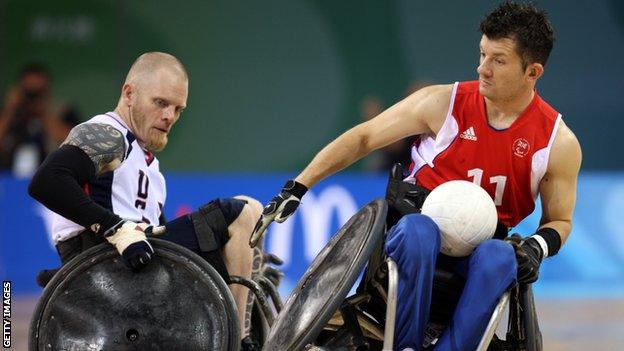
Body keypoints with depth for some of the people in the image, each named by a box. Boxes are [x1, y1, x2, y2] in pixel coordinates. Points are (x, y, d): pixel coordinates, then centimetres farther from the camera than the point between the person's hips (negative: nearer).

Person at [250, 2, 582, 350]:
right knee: (418, 231, -38)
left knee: (499, 259, -37)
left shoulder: (560, 143, -2)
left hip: (482, 244, 0)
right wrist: (296, 188, -4)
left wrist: (536, 246, -16)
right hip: (422, 220, 0)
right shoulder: (444, 103, -4)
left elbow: (559, 221, 9)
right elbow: (362, 138, 2)